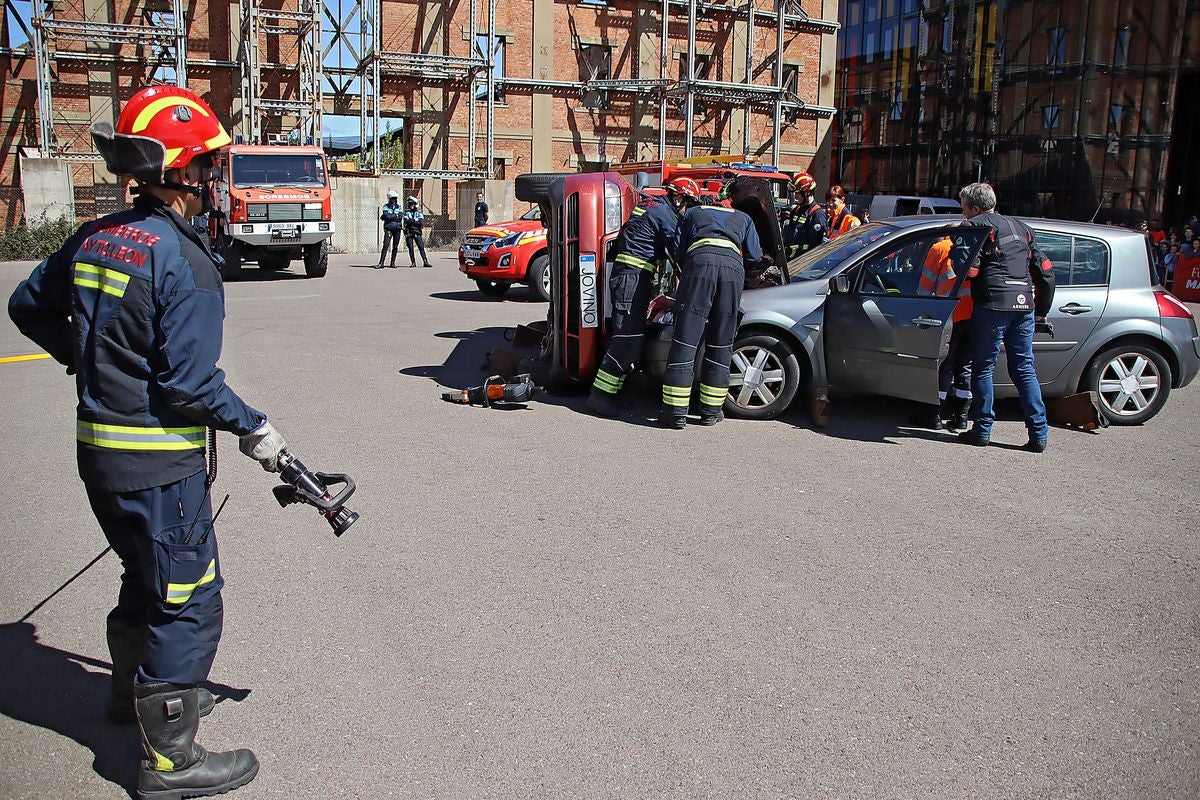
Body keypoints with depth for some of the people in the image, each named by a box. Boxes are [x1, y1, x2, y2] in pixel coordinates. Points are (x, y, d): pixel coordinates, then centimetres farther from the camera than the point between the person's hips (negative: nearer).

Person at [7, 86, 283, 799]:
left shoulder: (95, 237, 6)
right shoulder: (184, 260, -20)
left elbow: (29, 306, 19)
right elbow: (188, 381, -22)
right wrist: (252, 428, -9)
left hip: (98, 446, 9)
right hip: (157, 463, -9)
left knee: (149, 575, 26)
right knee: (190, 599, 2)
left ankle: (134, 692, 46)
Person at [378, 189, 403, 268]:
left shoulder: (399, 207, 10)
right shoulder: (386, 206, 4)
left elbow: (400, 217, -6)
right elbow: (386, 216, -13)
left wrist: (390, 217, -8)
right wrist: (396, 216, -7)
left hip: (397, 229, 3)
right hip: (389, 229, -3)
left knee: (395, 246, 6)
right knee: (385, 245, -11)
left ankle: (393, 262, 15)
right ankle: (381, 263, -13)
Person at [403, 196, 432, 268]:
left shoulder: (419, 212, 9)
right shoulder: (406, 212, 10)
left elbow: (421, 222, -7)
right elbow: (406, 221, -7)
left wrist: (411, 221, -8)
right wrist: (416, 220, -9)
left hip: (417, 232, -1)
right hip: (409, 232, 1)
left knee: (421, 247, -8)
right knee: (410, 248, 1)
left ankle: (425, 262, -10)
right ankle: (413, 263, 7)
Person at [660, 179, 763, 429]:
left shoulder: (691, 214, 33)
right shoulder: (743, 218, 36)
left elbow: (678, 251, 23)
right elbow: (755, 256, 29)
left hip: (700, 261, -2)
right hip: (733, 269, 2)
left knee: (685, 340, -2)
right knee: (720, 344, 10)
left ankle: (676, 412, -3)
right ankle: (711, 410, 14)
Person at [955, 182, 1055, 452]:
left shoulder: (977, 225, 1)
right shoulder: (1020, 228, 22)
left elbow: (969, 269, -14)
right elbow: (1045, 271, 22)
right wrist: (1042, 310, 28)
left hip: (993, 304, -6)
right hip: (1024, 305, 6)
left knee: (983, 367, 4)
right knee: (1024, 369, 9)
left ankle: (982, 430, 6)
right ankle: (1039, 434, 6)